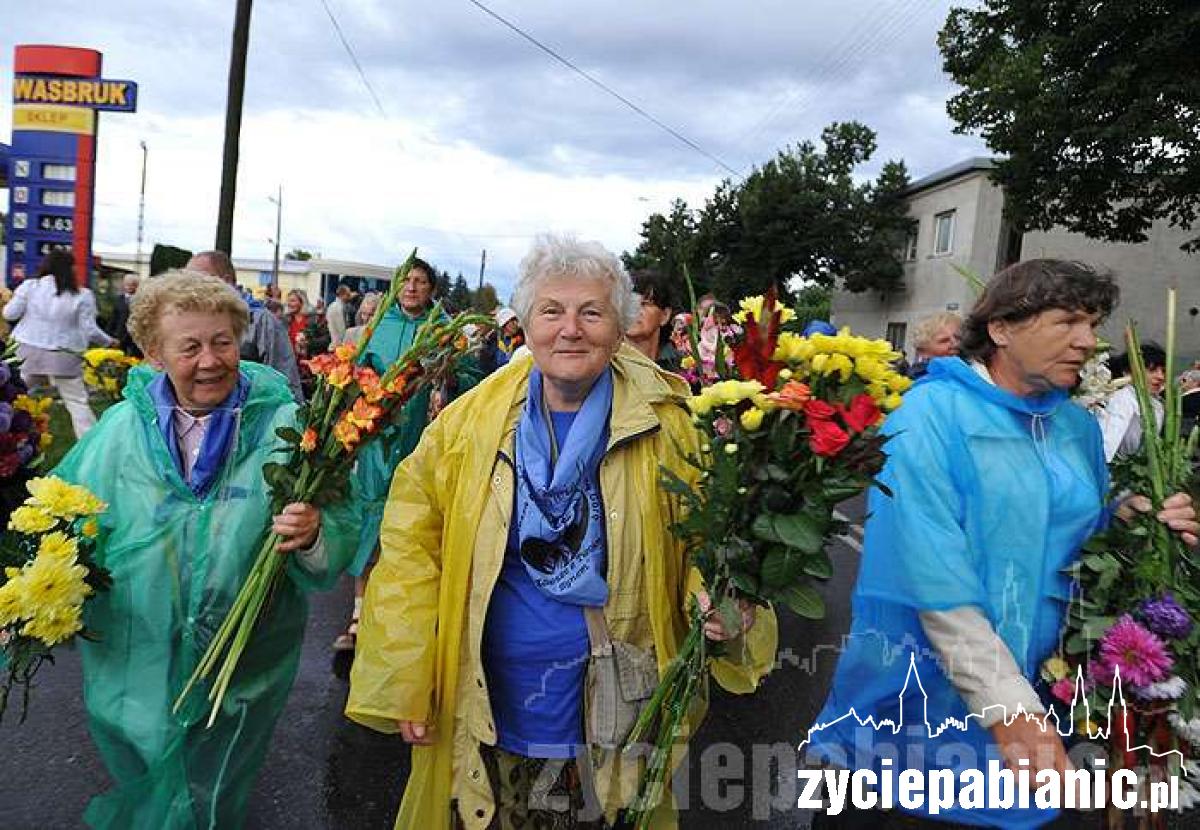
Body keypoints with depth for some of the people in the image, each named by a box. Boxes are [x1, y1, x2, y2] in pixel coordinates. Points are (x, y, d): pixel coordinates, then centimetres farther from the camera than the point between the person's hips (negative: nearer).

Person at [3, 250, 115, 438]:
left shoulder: (30, 286, -1)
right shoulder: (82, 295, -6)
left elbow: (10, 314, 3)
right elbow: (89, 330, -6)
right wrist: (108, 341, 11)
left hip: (30, 351, 2)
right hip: (64, 356, -2)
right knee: (77, 402, 3)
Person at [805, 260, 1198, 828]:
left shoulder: (1079, 426, 4)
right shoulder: (933, 413, -18)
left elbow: (1084, 535, 15)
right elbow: (933, 575, -25)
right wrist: (1007, 707, -27)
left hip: (1033, 674, 6)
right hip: (919, 681, -6)